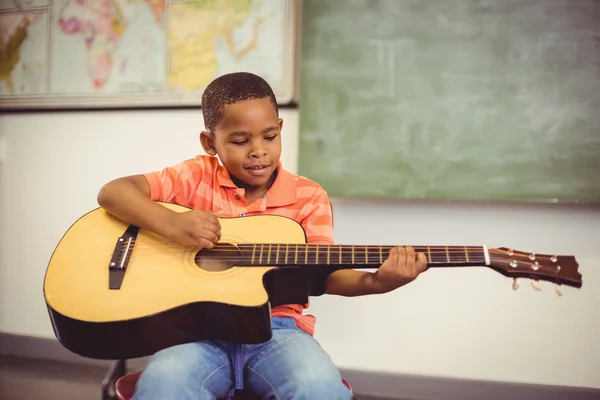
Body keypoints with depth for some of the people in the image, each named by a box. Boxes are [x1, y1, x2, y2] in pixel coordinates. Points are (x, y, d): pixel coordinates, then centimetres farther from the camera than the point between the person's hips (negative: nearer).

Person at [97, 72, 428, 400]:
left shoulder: (308, 197, 5)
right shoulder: (197, 177, 5)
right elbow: (112, 192, 0)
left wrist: (374, 281, -26)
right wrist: (170, 223, -19)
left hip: (276, 328, 1)